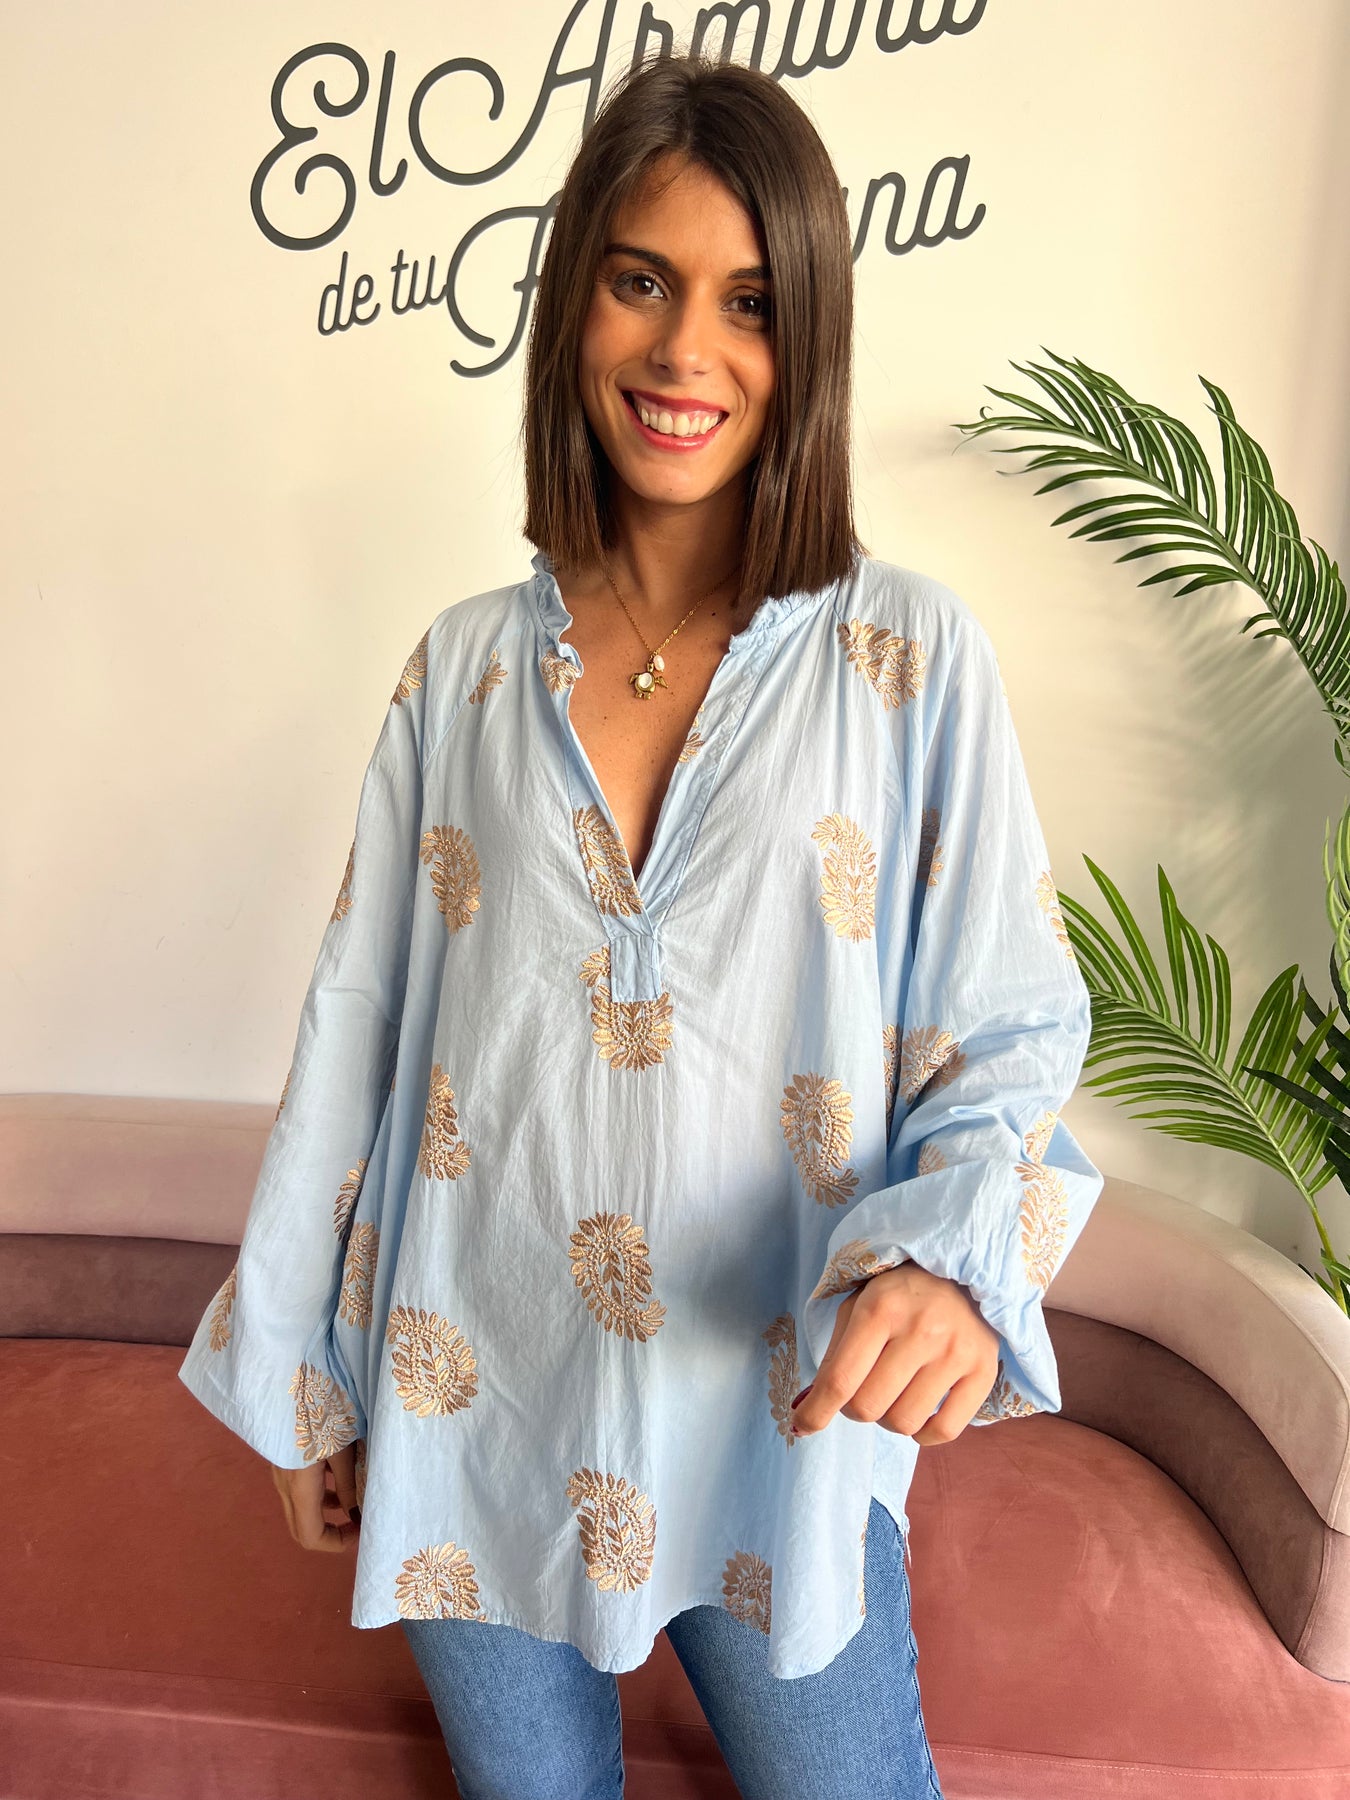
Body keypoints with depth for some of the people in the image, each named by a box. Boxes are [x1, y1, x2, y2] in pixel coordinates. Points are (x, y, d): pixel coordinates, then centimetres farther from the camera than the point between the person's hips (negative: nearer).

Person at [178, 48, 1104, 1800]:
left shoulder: (912, 659, -8)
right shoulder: (467, 665, -1)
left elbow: (1014, 1036, -6)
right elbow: (360, 1021, 2)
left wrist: (951, 1257, -27)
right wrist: (306, 1381, 7)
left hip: (784, 1420, -2)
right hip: (481, 1414, 3)